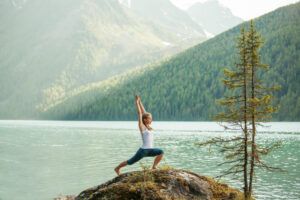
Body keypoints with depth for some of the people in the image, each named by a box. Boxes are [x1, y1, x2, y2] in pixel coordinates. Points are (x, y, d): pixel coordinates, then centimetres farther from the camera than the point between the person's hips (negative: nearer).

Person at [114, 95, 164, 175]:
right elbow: (139, 113, -11)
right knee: (130, 162, 7)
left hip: (150, 150, 6)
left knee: (161, 152, -18)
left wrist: (140, 102, 13)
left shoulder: (149, 126, 8)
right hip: (143, 150, -6)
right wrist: (137, 102, -7)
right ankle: (117, 168, 29)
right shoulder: (142, 126, -9)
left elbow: (144, 112, 11)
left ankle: (154, 167, -7)